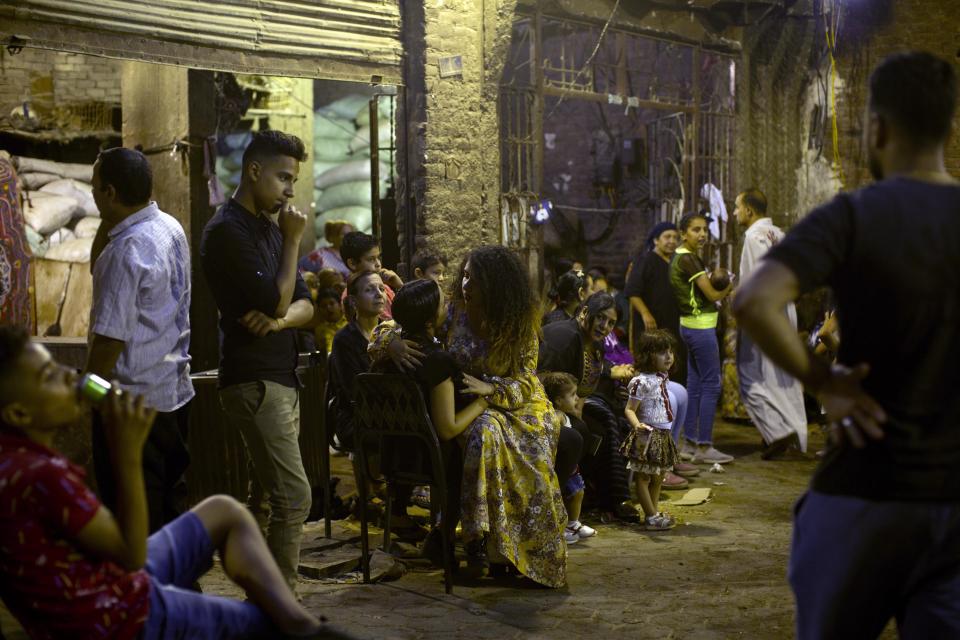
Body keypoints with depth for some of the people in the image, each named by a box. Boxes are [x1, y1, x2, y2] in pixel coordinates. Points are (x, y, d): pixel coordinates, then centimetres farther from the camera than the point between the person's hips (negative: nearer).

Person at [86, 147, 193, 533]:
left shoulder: (126, 250, -20)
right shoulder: (171, 228, 7)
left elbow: (110, 337, -21)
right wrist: (107, 227, 5)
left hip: (132, 400, -9)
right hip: (175, 389, 9)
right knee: (170, 502, 17)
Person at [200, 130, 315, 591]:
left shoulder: (270, 227, 16)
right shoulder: (228, 230, -11)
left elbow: (304, 305, 11)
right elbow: (275, 300, -17)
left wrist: (278, 319, -11)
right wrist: (293, 241, -8)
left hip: (280, 380, 9)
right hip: (254, 383, -9)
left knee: (265, 497, 12)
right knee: (293, 496, -13)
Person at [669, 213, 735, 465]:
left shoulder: (683, 257, 15)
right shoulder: (688, 259, -16)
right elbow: (713, 294, -15)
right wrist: (730, 285, 2)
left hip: (692, 326, 10)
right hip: (701, 327, -10)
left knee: (695, 385, 12)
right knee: (711, 385, -6)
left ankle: (689, 443, 17)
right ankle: (704, 448, -3)